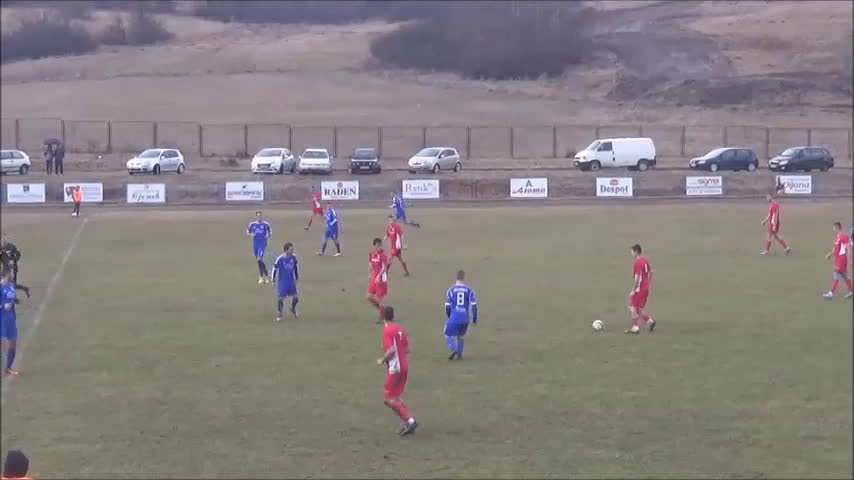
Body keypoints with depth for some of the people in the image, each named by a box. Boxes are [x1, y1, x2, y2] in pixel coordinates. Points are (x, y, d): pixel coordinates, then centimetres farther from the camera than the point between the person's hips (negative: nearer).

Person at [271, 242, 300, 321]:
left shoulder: (293, 257, -4)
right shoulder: (280, 259, -17)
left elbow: (296, 267, 13)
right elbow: (275, 268, -7)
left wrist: (297, 277, 19)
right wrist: (273, 279, -3)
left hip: (291, 281, 4)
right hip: (283, 282, -4)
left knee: (295, 297, 6)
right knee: (281, 298, -3)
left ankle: (293, 310, 35)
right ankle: (278, 315, 13)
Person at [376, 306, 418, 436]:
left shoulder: (387, 330, -14)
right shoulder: (400, 329, 10)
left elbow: (391, 350, -23)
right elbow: (407, 349, 11)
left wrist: (382, 360, -8)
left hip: (394, 368, -8)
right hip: (404, 366, 8)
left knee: (388, 399, -3)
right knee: (395, 397, 16)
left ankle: (409, 421, -12)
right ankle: (408, 424, 9)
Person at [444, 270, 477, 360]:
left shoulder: (451, 289, -2)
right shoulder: (469, 290, 1)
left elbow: (447, 305, 0)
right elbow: (474, 305, -3)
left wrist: (449, 317, 18)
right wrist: (474, 318, 6)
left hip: (454, 318, -3)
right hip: (465, 318, 3)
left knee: (448, 335, 10)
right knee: (461, 335, 23)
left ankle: (454, 349, -12)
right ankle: (459, 354, 17)